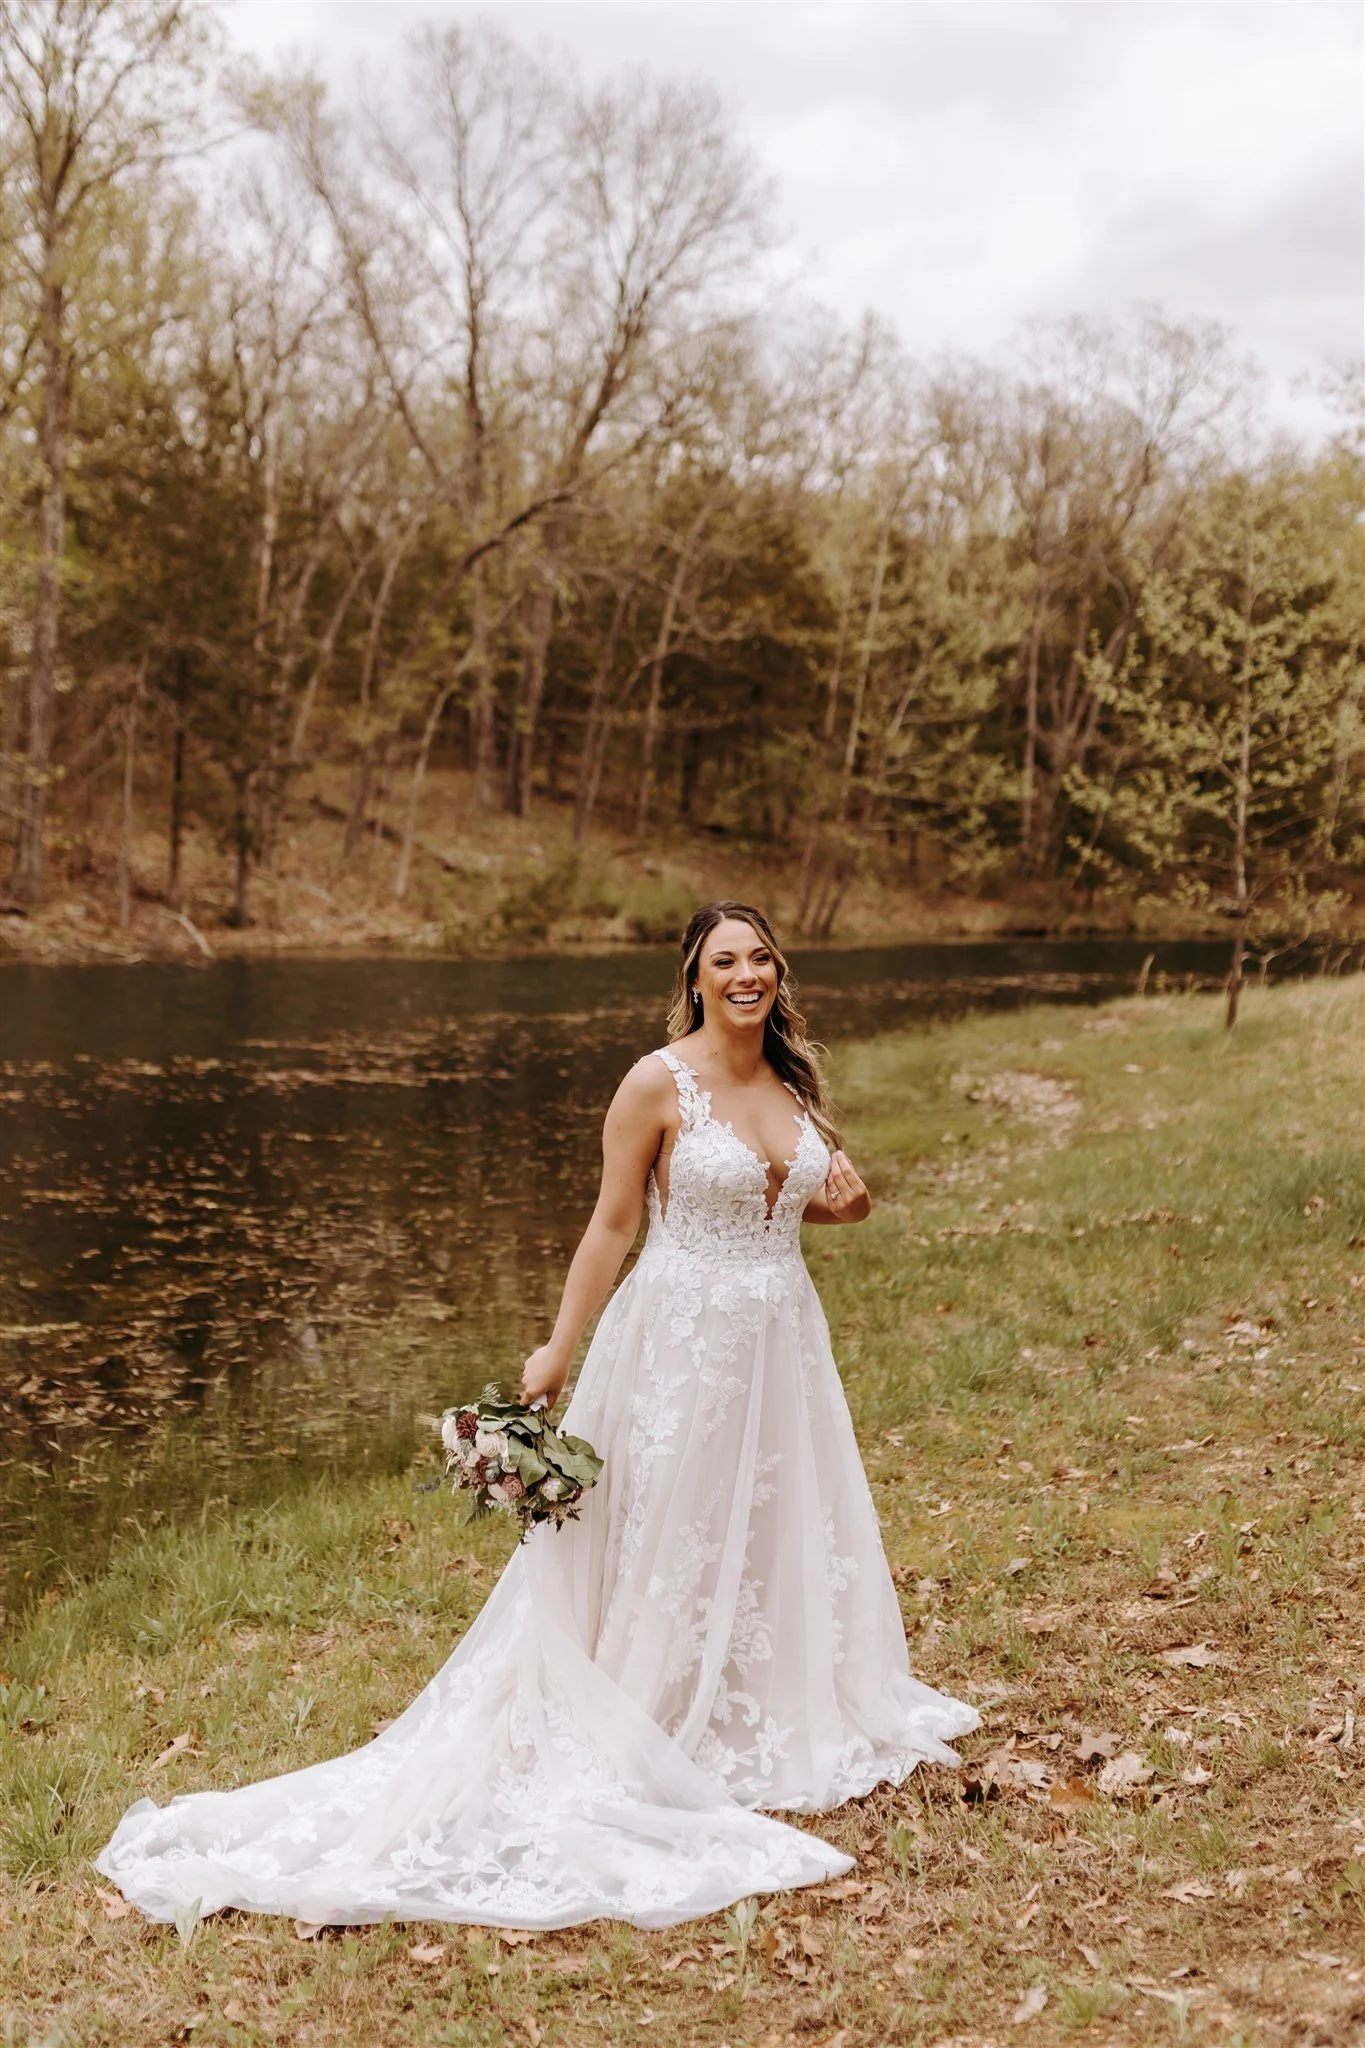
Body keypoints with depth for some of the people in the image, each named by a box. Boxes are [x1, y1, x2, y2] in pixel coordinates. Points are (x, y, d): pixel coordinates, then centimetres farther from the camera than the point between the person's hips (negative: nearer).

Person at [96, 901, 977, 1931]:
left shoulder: (793, 1081, 6)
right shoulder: (658, 1084, -12)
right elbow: (614, 1225, -8)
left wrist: (841, 1203, 0)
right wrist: (559, 1348, -9)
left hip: (783, 1340, 6)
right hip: (682, 1341, -6)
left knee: (786, 1532, 15)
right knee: (669, 1544, 2)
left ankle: (777, 1725, 33)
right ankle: (656, 1744, 17)